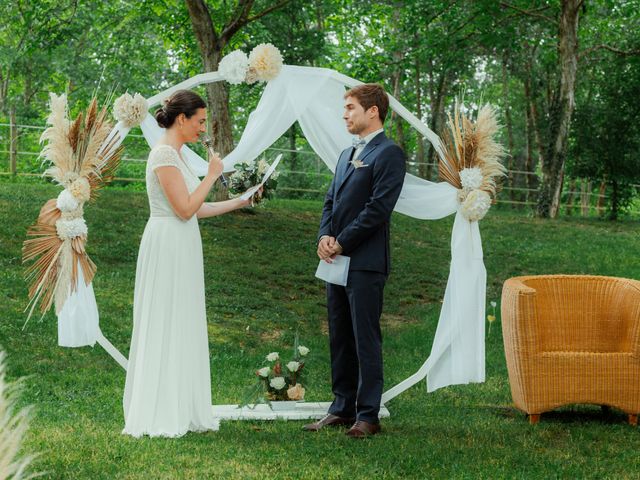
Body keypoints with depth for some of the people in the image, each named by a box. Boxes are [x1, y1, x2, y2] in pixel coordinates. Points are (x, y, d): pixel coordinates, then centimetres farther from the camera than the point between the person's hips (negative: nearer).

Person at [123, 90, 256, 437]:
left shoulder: (175, 154, 16)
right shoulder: (164, 154, -14)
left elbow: (193, 209, 18)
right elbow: (185, 209, -19)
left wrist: (238, 202, 20)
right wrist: (212, 175, -10)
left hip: (182, 249, 10)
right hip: (167, 248, -10)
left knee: (182, 327, 11)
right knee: (164, 327, -6)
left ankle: (181, 412, 15)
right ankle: (156, 417, -1)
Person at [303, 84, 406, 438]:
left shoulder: (389, 153, -8)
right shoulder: (347, 154, 20)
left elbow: (379, 207, -16)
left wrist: (342, 242, -13)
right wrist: (324, 236, -1)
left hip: (365, 262, -8)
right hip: (337, 261, 9)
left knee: (366, 339, -4)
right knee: (339, 338, 11)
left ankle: (368, 415, 1)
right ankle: (342, 408, 19)